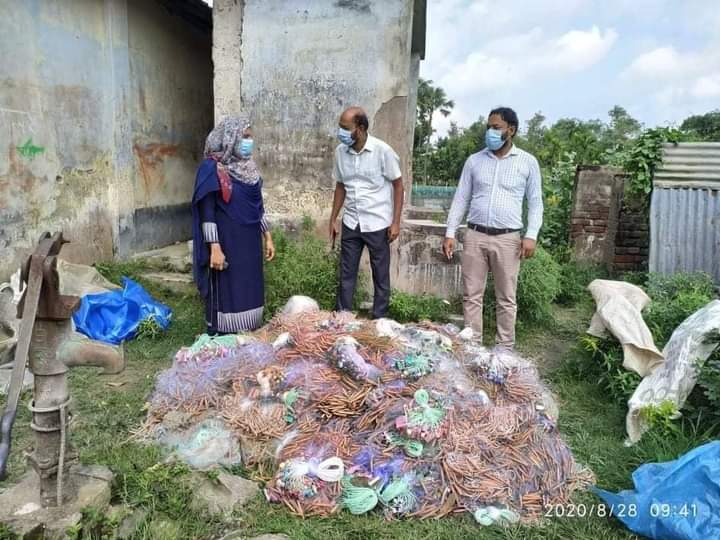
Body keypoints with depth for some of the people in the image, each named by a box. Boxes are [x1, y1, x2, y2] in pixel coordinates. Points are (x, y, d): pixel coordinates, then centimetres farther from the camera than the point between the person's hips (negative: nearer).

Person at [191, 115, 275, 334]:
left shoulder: (247, 166, 10)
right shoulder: (212, 168, -11)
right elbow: (207, 212, -15)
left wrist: (267, 237, 14)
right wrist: (215, 248, -20)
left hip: (250, 242, 7)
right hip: (227, 244, -7)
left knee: (249, 292, 12)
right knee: (225, 295, 1)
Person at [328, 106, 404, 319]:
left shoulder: (382, 151, -13)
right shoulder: (340, 151, 1)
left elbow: (398, 185, -6)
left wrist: (395, 222, -11)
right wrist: (333, 219, 10)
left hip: (378, 224, -4)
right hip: (351, 224, 4)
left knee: (381, 276, 8)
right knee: (346, 274, 10)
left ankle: (379, 320, 22)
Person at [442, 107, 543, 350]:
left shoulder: (527, 162, 3)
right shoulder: (474, 160, 8)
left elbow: (535, 202, 4)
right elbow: (460, 199, 8)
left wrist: (531, 235, -8)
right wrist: (450, 233, 1)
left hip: (508, 238, -2)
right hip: (475, 235, 2)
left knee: (506, 298, 5)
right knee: (471, 295, 5)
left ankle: (505, 348, 16)